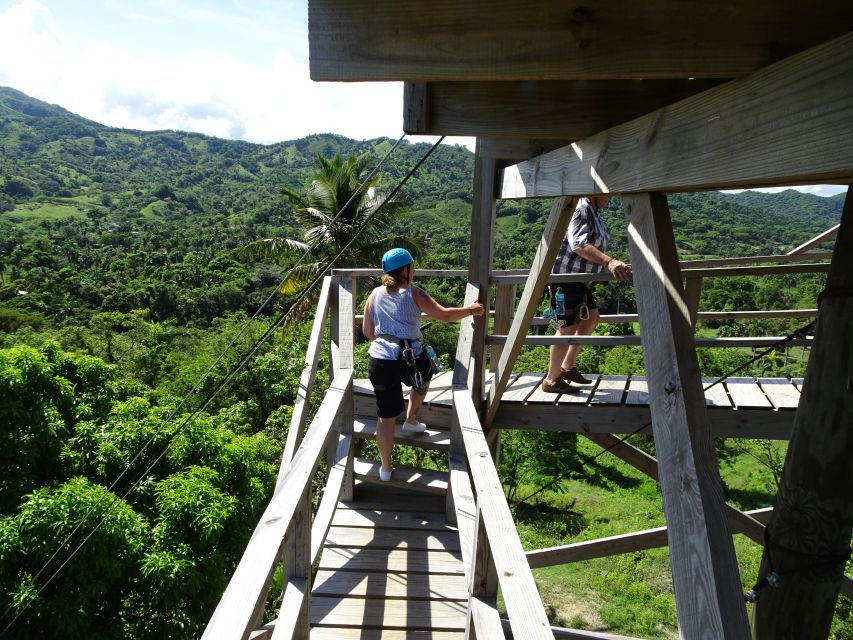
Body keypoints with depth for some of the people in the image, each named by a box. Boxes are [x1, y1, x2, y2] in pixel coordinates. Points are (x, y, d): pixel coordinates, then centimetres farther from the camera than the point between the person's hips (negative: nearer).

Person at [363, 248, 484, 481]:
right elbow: (444, 315, -5)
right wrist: (470, 310, 10)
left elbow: (367, 331, 12)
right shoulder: (413, 293, -2)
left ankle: (386, 468, 21)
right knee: (424, 376, 35)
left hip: (379, 361, 3)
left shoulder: (375, 294, 9)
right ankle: (411, 421, 42)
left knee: (386, 416, 11)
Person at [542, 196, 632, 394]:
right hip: (565, 278, -11)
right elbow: (579, 244, -34)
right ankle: (552, 380, 5)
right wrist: (609, 261, -46)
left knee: (590, 318, 17)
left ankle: (567, 367, 26)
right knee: (567, 328, -6)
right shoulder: (580, 210, -18)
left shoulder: (593, 212, 14)